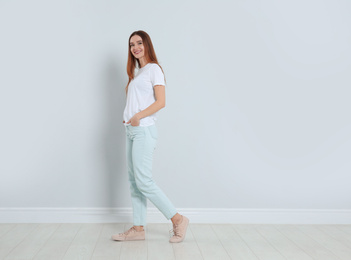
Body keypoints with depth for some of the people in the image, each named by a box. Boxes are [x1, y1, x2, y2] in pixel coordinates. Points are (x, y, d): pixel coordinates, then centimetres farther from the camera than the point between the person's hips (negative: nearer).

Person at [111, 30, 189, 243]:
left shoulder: (153, 69, -4)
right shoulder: (137, 73, 20)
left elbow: (161, 102, -13)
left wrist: (138, 117, -17)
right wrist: (128, 118, 1)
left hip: (144, 130, -9)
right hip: (132, 131, 9)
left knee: (144, 181, -11)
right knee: (134, 181, 7)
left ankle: (178, 220, 0)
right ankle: (138, 229, 13)